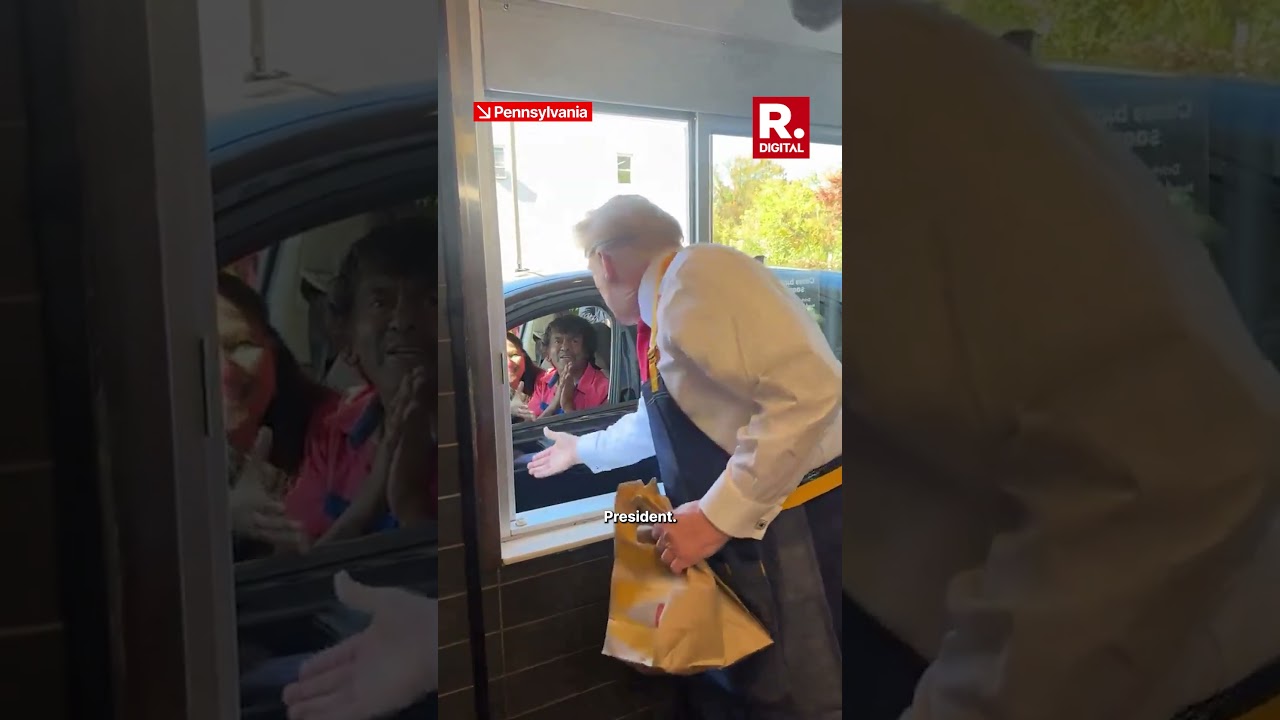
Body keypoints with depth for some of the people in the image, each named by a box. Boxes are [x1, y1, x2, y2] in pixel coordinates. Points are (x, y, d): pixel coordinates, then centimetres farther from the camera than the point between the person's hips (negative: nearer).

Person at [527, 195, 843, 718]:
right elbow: (656, 424, 36)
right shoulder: (666, 308, 17)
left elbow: (807, 392, -27)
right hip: (749, 530, 10)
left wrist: (718, 515, -24)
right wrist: (581, 449, 50)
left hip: (796, 528, -10)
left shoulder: (694, 273, -15)